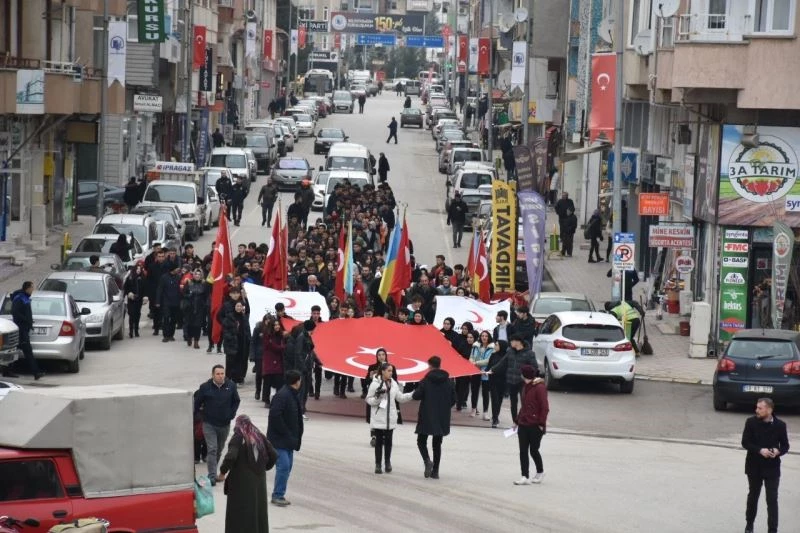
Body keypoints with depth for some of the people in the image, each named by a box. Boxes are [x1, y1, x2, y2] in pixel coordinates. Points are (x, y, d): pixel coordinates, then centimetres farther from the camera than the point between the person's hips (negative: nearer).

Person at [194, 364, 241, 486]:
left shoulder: (231, 386, -3)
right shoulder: (205, 387, -10)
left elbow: (236, 401, 11)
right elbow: (197, 402, 2)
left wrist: (231, 414, 3)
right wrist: (202, 414, 0)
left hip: (225, 424, 3)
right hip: (209, 424, -3)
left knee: (219, 449, 15)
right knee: (212, 449, -12)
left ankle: (213, 473, 33)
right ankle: (212, 476, -12)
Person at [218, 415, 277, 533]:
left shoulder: (238, 437, -11)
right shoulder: (260, 436, 5)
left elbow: (231, 456, -24)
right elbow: (274, 455, 6)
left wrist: (223, 472, -12)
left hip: (241, 483, -5)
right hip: (259, 480, 5)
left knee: (239, 514, 0)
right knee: (258, 510, 14)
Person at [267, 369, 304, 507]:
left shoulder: (294, 395, 11)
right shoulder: (282, 396, -19)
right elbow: (275, 416, -27)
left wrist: (295, 436, 9)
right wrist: (285, 433, -21)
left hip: (288, 439, 10)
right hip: (279, 439, -10)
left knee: (287, 466, 11)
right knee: (284, 466, -12)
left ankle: (279, 495, 18)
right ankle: (277, 495, -5)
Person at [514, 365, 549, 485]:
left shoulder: (539, 388, -14)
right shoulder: (526, 386, 14)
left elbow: (545, 407, -16)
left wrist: (541, 423, -18)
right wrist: (518, 420, 18)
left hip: (535, 426, -8)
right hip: (523, 424, 8)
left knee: (533, 450, 3)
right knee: (523, 451, 2)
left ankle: (540, 472, 24)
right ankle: (525, 477, 2)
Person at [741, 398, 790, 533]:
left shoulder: (780, 425, -6)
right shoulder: (751, 422, -5)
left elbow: (785, 446, 1)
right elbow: (745, 442, -8)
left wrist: (778, 451, -22)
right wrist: (760, 450, -23)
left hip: (772, 468, -1)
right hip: (754, 467, 1)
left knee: (772, 500, -4)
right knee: (753, 496, 17)